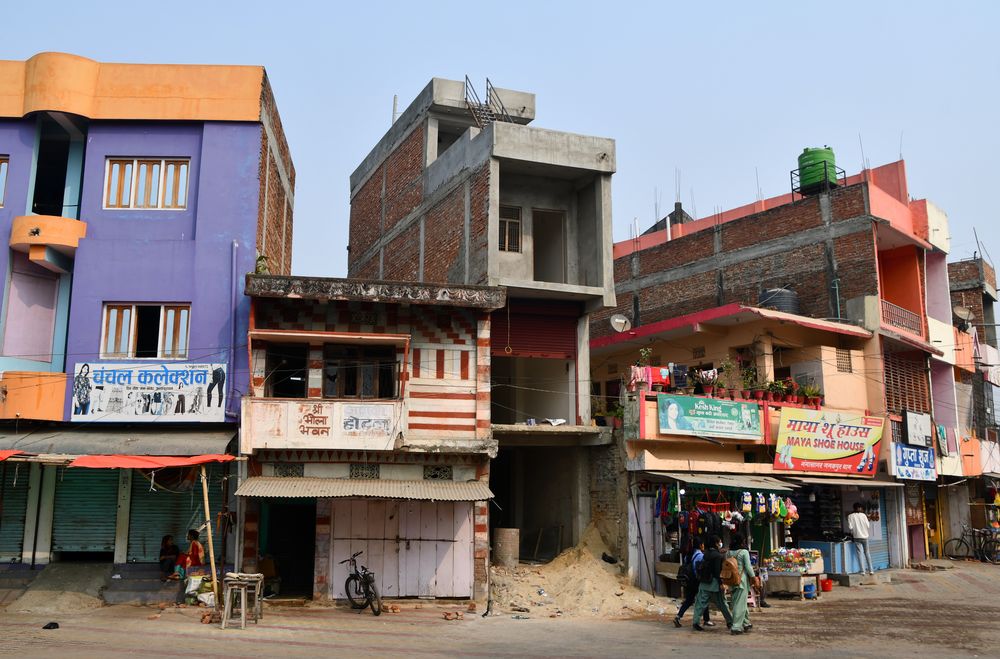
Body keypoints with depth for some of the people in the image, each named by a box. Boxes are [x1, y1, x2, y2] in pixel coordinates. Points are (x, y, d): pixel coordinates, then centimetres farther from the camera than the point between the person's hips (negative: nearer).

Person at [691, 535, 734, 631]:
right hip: (714, 583, -6)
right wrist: (721, 583, -15)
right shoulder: (718, 556, -12)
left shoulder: (706, 554, 10)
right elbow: (718, 571, -17)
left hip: (704, 582, 6)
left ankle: (695, 623, 0)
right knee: (722, 603, 6)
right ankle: (730, 622, 16)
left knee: (701, 602, 4)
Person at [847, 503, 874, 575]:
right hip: (865, 536, 2)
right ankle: (871, 570, 12)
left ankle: (863, 571, -8)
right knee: (867, 553, 13)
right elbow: (868, 525, -3)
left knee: (860, 553, -1)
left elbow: (850, 527, -9)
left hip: (857, 537, -2)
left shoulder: (850, 516, -4)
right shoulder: (863, 515, -1)